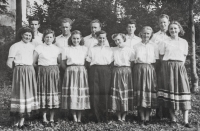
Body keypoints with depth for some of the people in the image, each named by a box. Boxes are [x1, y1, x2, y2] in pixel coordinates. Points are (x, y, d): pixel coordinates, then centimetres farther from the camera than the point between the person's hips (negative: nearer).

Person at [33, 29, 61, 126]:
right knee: (43, 92, -2)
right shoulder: (39, 48, 3)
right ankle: (44, 118, 8)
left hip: (54, 73, 2)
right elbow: (33, 62, 2)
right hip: (42, 73, -2)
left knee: (53, 92, 0)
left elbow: (60, 62, 15)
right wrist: (41, 67, -2)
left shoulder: (56, 49, 10)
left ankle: (52, 118, 8)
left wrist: (55, 68, 2)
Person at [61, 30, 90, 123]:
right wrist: (69, 69, 0)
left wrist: (81, 68, -2)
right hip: (70, 72, 0)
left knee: (81, 93, -2)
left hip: (81, 71, 0)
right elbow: (63, 64, 10)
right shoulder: (66, 50, 9)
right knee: (71, 92, -6)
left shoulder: (85, 49, 10)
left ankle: (79, 117, 8)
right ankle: (74, 117, 2)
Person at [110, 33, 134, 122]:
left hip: (126, 72, -2)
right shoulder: (113, 50, 9)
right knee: (116, 91, 0)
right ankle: (118, 116, 9)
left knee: (126, 92, 0)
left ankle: (124, 116, 10)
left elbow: (132, 62, 0)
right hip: (116, 72, 2)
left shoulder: (129, 50, 1)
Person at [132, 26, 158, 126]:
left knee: (149, 91, -2)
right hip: (139, 69, -1)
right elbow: (132, 60, 6)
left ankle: (147, 117, 7)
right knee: (140, 92, -3)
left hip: (150, 70, 1)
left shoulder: (153, 47, 11)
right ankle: (142, 118, 5)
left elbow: (156, 60, 9)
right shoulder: (136, 46, 9)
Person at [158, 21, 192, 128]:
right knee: (170, 90, -5)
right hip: (167, 66, 0)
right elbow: (162, 56, 8)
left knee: (183, 89, -9)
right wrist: (167, 66, -2)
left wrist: (180, 65, 2)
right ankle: (173, 118, 4)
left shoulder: (184, 42, 13)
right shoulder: (165, 42, 10)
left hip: (179, 67, 1)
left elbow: (184, 56, 14)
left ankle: (186, 120, -9)